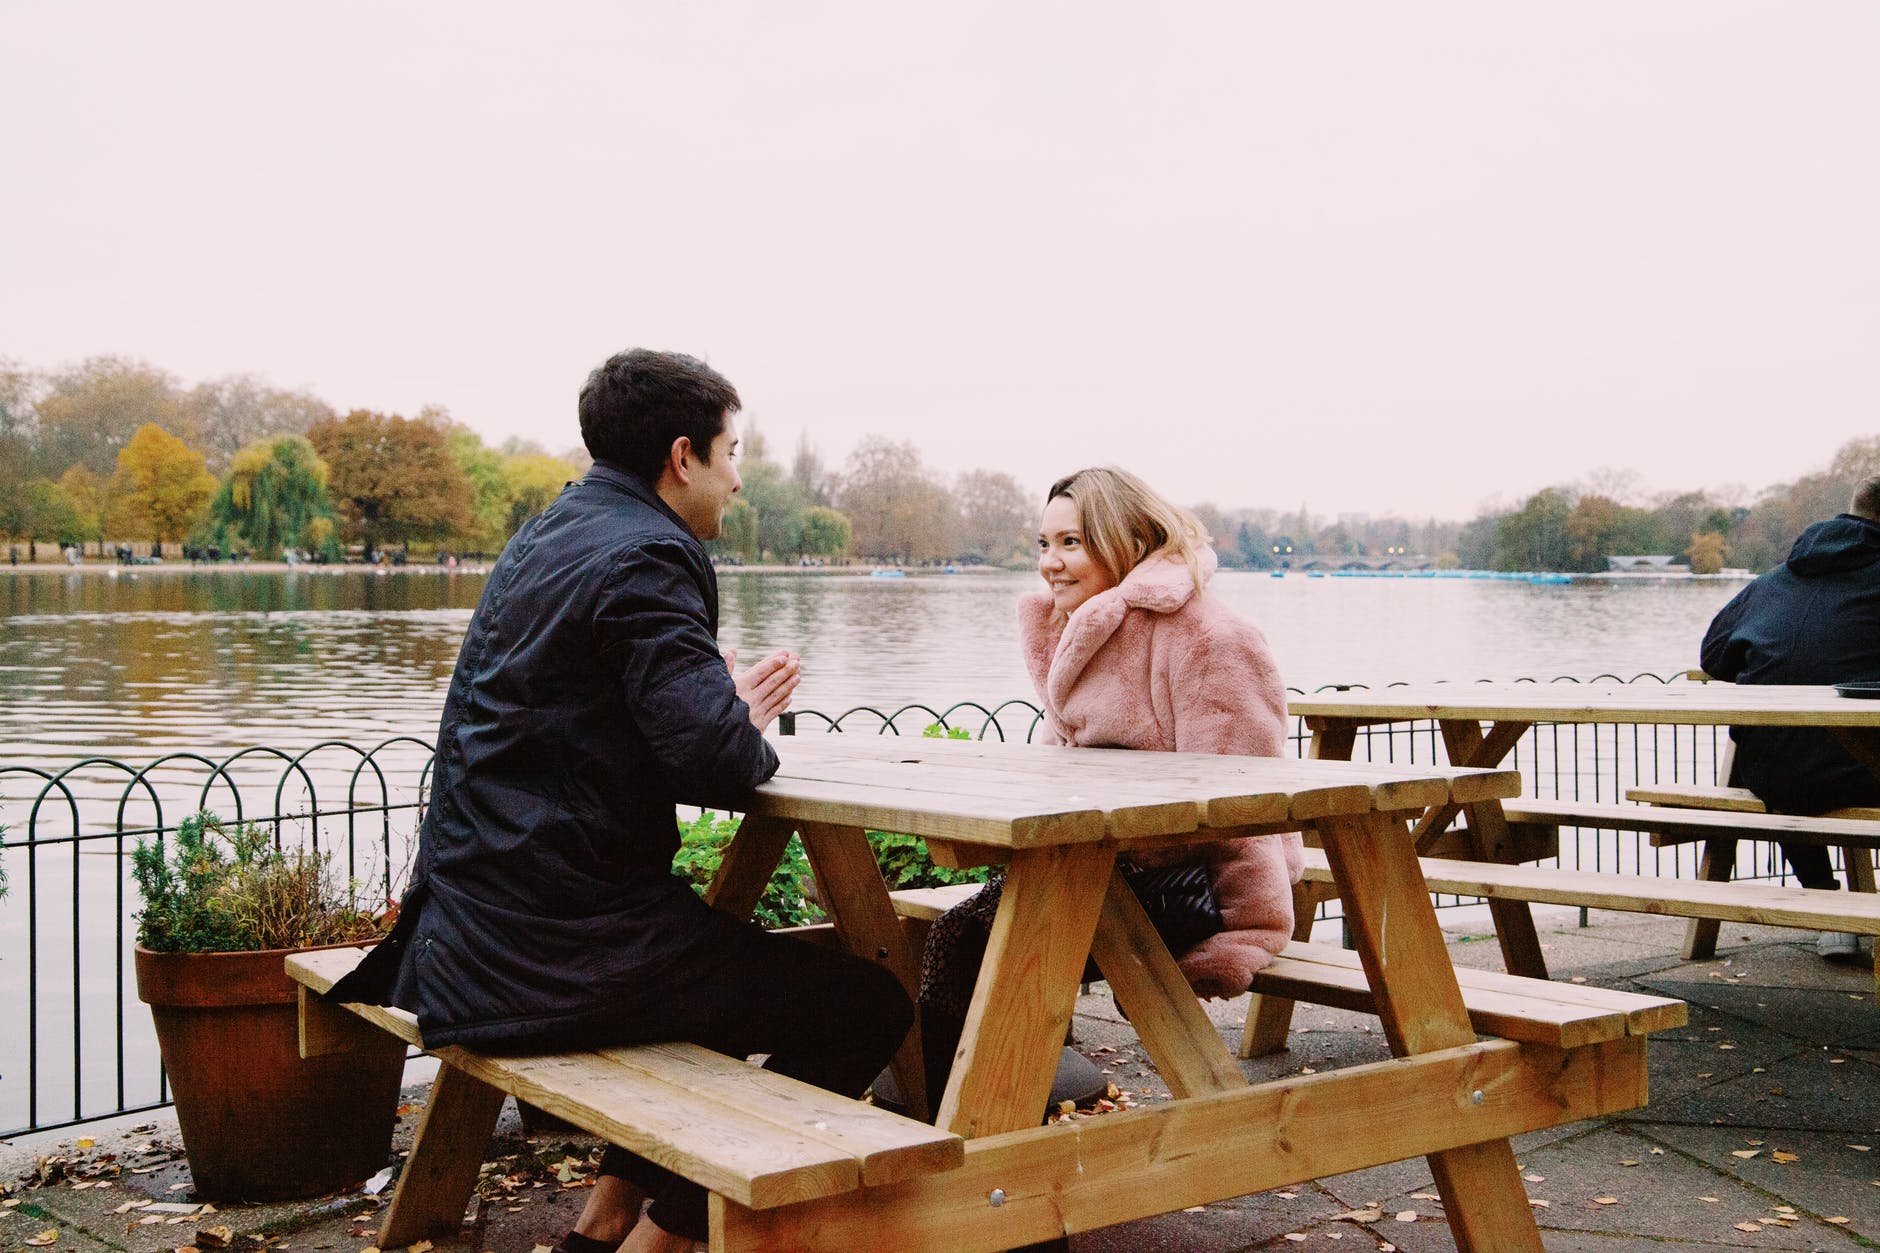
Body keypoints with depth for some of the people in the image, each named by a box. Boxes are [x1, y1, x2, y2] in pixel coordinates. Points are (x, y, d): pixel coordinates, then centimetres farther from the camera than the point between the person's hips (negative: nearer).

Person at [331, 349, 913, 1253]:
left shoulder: (544, 538, 15)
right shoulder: (645, 557, -15)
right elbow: (716, 764, -25)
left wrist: (729, 715, 13)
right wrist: (751, 737, -1)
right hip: (563, 949, -10)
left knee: (730, 965, 32)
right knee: (868, 1006, -4)